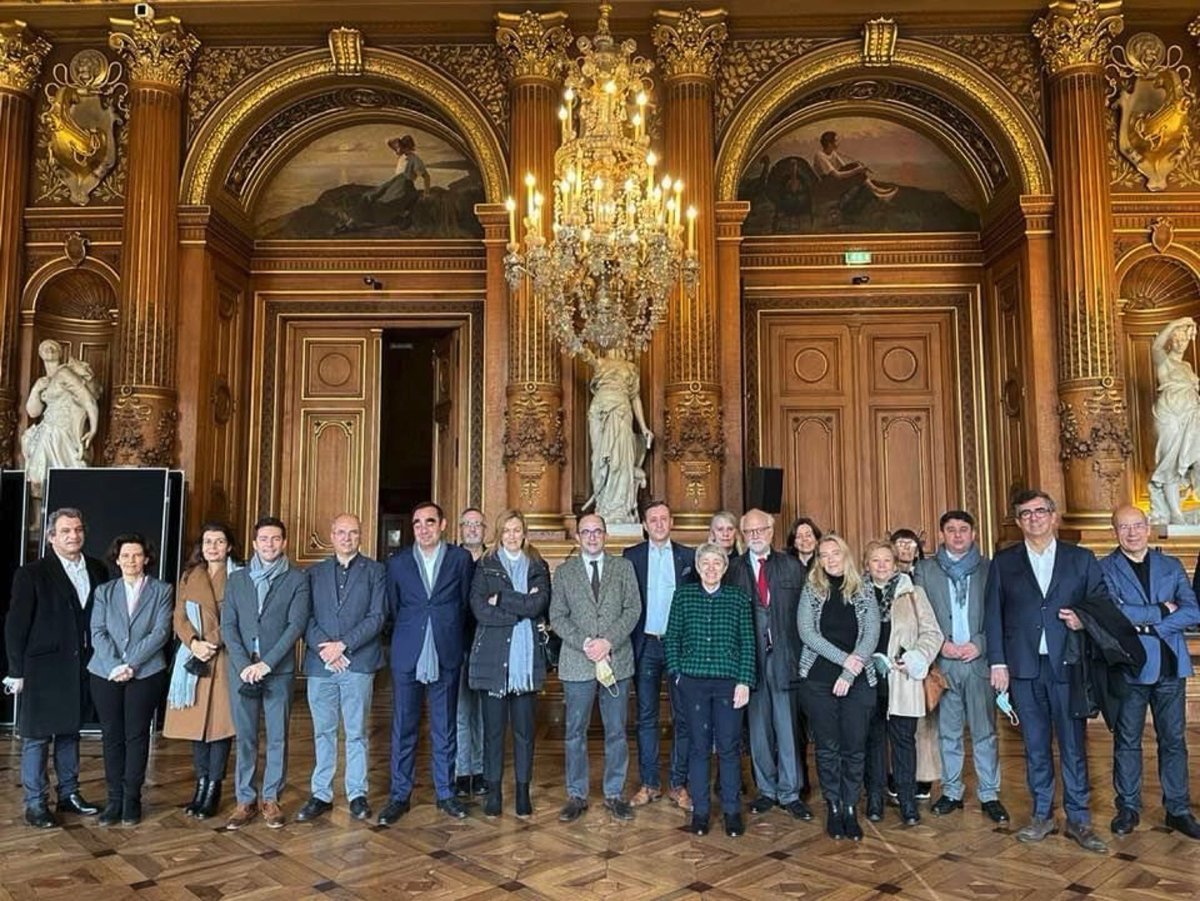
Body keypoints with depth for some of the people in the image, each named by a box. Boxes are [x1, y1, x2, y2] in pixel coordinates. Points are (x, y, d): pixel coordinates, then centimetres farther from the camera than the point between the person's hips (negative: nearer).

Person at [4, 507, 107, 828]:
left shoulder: (97, 570, 4)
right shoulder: (31, 574, -7)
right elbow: (16, 625, -6)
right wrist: (17, 672, -7)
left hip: (81, 667, 4)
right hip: (43, 668, -4)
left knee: (70, 732, 16)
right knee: (37, 737, 4)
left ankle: (69, 794, 27)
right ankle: (35, 803, 14)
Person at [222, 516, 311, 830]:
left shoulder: (297, 579, 2)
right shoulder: (236, 579, 10)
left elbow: (296, 624, -6)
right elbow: (228, 625, 4)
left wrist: (266, 663, -13)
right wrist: (243, 664, -8)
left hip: (279, 670, -2)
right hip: (241, 669, 2)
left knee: (278, 737, 4)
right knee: (245, 737, 6)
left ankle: (271, 799, 15)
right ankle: (245, 801, 16)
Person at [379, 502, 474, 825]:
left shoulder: (461, 559, 2)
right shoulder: (397, 562, 6)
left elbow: (466, 603, 6)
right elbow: (392, 608, 11)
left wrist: (452, 639, 5)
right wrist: (406, 638, 8)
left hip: (446, 656, 0)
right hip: (407, 656, 1)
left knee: (445, 728, 9)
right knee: (403, 728, 6)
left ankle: (445, 793, 21)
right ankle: (400, 795, 17)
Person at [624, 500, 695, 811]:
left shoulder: (689, 557, 4)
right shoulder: (631, 556, 3)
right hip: (646, 645, 0)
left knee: (683, 717, 4)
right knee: (646, 717, 7)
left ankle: (679, 784, 15)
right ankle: (649, 783, 17)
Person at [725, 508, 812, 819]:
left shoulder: (792, 567, 5)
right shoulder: (733, 570, 4)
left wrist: (801, 653, -6)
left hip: (784, 656, 0)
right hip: (749, 657, 1)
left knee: (787, 726, 4)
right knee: (758, 728, 9)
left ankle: (790, 793, 16)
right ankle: (766, 790, 23)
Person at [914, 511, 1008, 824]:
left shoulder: (989, 568, 6)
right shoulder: (925, 569, 7)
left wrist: (980, 643, -10)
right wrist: (940, 644, -7)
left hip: (979, 659, -1)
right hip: (942, 661, 1)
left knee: (985, 732, 2)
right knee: (947, 732, 8)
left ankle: (989, 794, 12)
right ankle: (952, 792, 18)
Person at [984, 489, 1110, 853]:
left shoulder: (1081, 559, 6)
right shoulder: (1004, 563, 6)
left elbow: (1104, 603, 9)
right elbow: (993, 615, 4)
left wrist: (1085, 620, -12)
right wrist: (998, 663, -2)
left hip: (1068, 666, -1)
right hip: (1024, 669, 1)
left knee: (1073, 745, 3)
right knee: (1035, 746, 9)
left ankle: (1078, 820, 16)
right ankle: (1042, 815, 21)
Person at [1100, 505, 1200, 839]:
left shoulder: (1171, 566, 7)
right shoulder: (1104, 569, -3)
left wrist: (1145, 623, -14)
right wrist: (1162, 610, -12)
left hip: (1170, 666, 3)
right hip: (1128, 667, -2)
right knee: (1127, 741, 8)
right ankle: (1128, 808, 20)